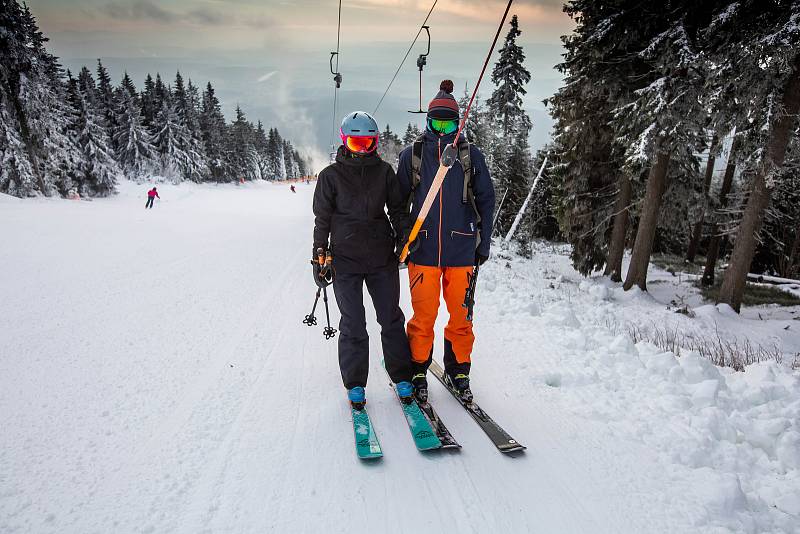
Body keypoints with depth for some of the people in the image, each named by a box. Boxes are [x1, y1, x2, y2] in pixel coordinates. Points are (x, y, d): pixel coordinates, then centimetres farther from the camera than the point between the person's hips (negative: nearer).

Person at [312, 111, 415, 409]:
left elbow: (397, 209, 13)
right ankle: (355, 384, 17)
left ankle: (401, 377, 21)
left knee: (391, 318, 7)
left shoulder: (384, 171, 8)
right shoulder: (331, 175, 3)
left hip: (382, 256, 2)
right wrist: (320, 255, 3)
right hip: (345, 258, -2)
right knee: (353, 324, 2)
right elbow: (322, 218, 6)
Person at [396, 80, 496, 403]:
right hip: (423, 250, 0)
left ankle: (458, 371, 24)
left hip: (461, 249, 1)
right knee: (423, 316, 3)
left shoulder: (471, 156, 6)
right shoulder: (411, 155, 6)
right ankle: (418, 372, 20)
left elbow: (486, 200, 10)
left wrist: (483, 242, 5)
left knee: (460, 315, 8)